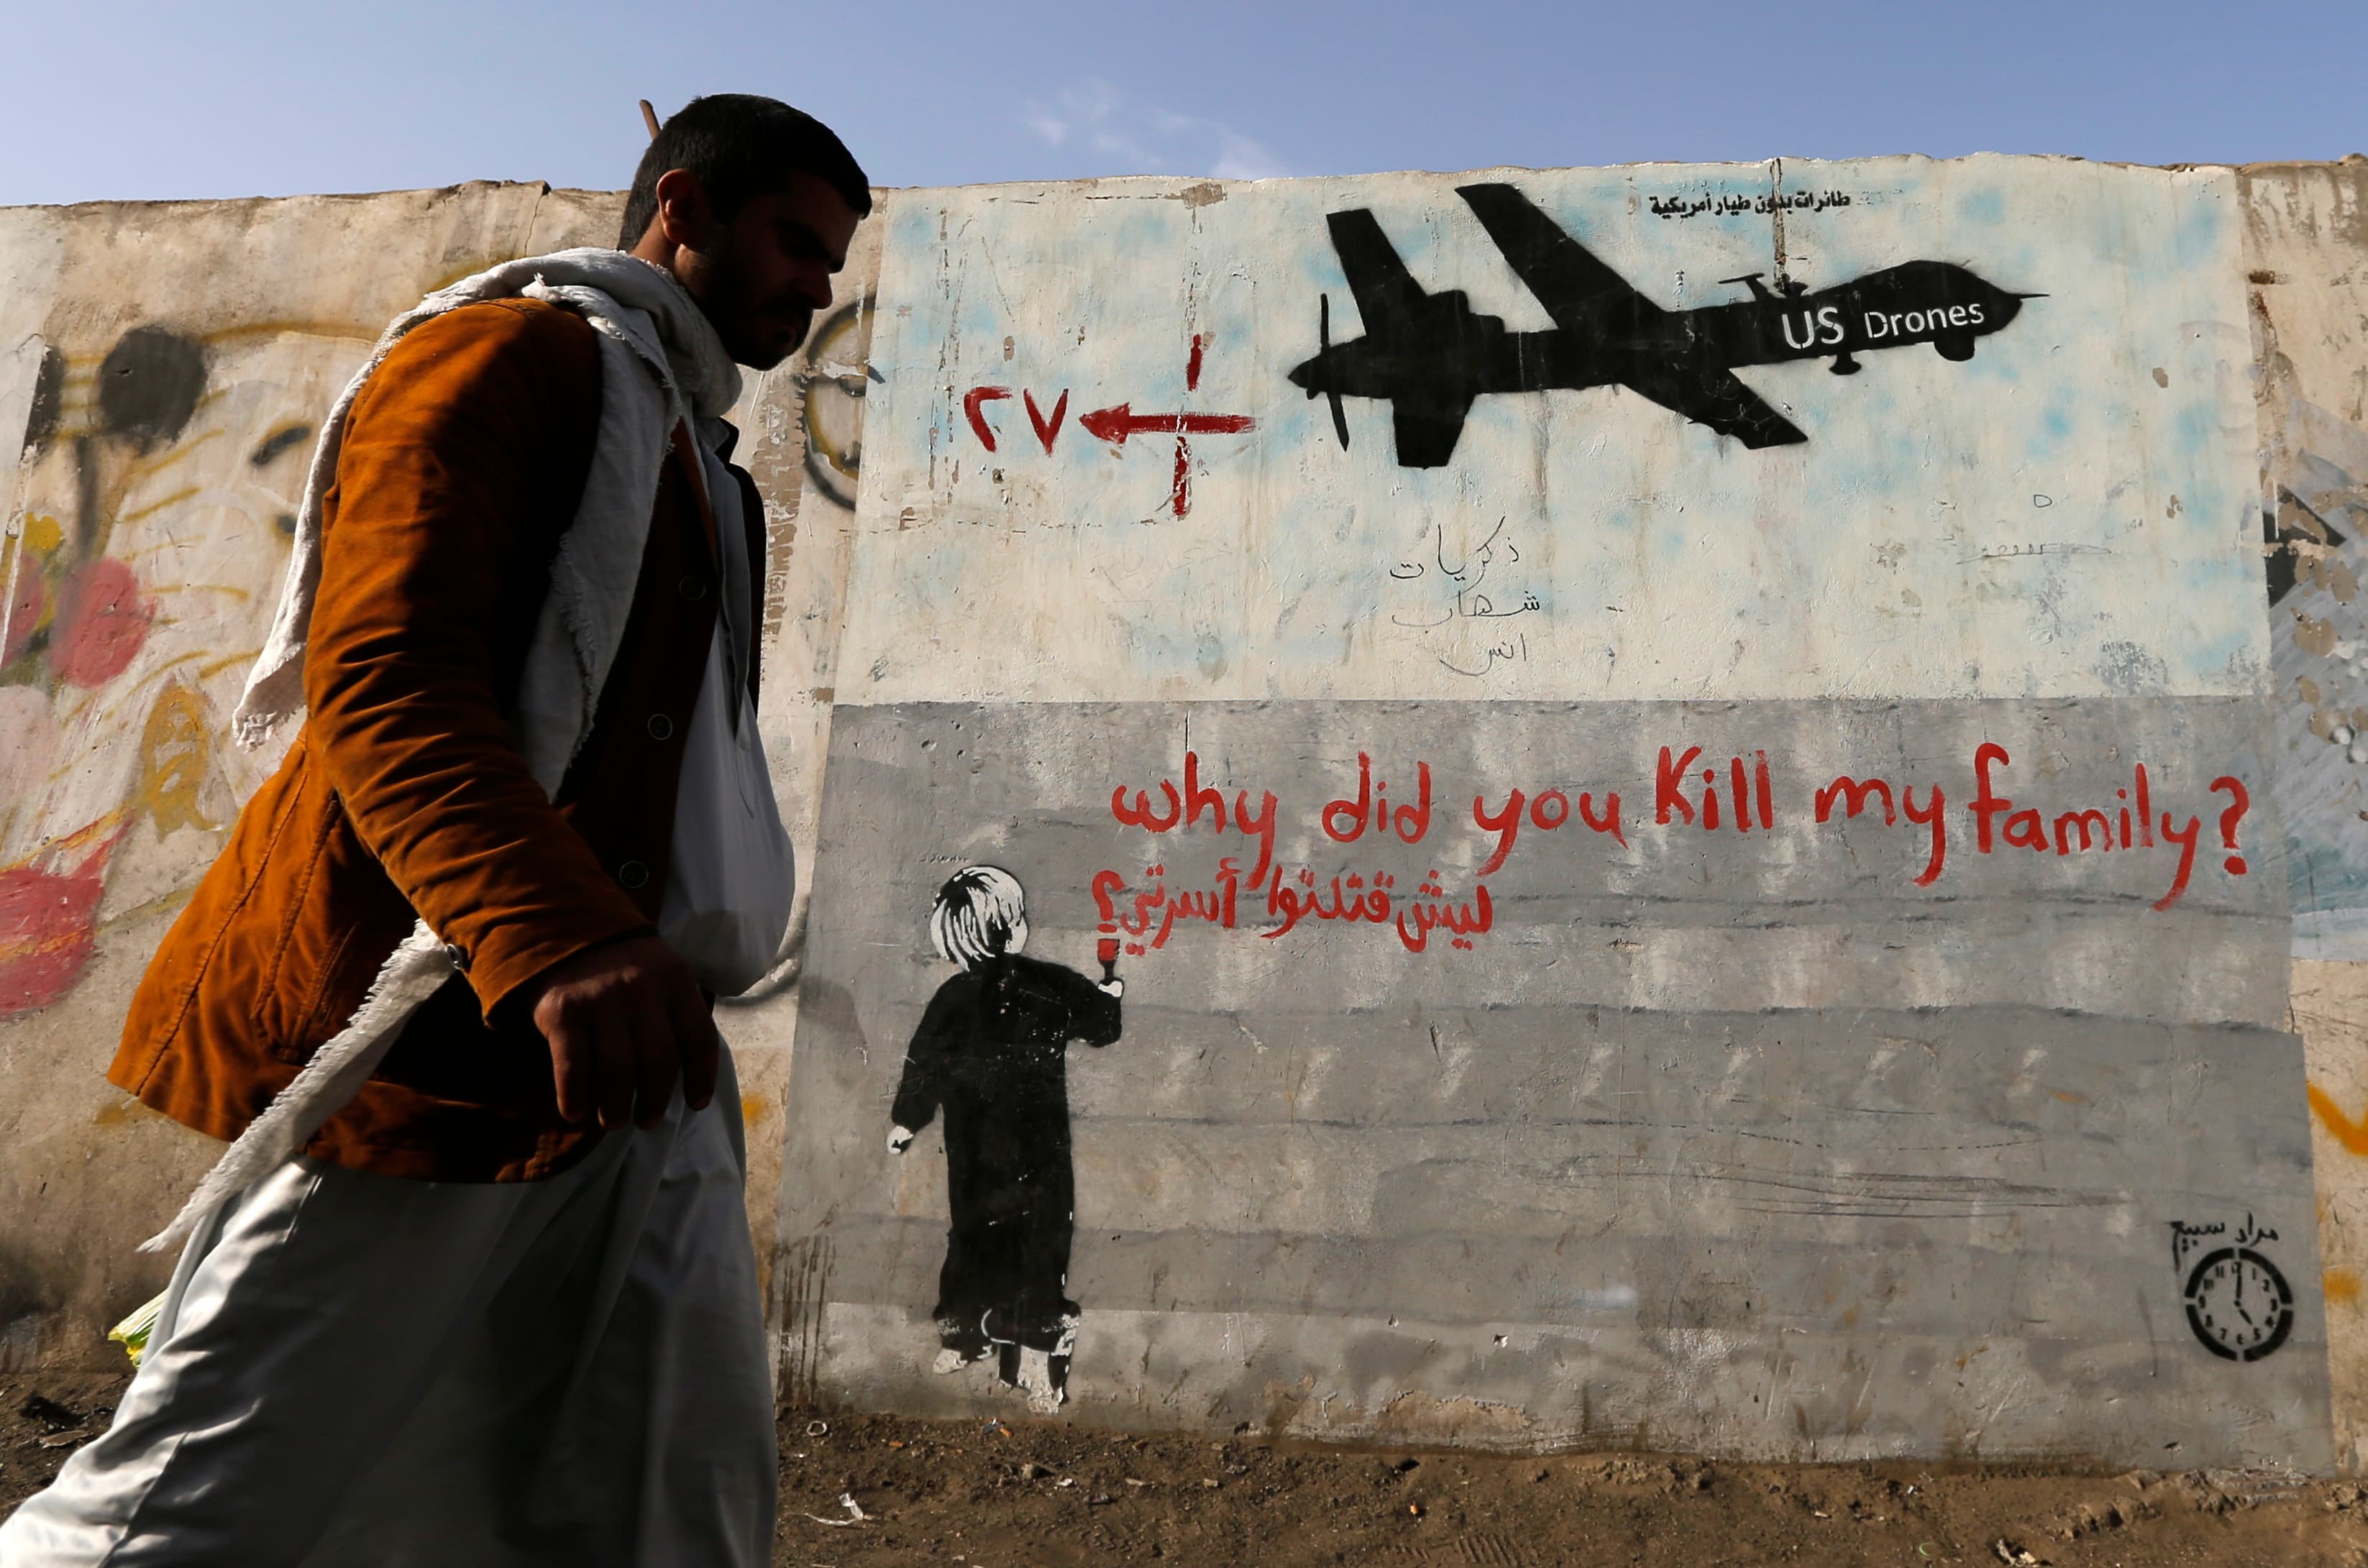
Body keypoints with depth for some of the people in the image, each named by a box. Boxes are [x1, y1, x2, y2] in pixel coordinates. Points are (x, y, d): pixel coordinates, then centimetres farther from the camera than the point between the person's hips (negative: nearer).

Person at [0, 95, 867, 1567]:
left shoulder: (692, 463, 25)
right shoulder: (509, 353, -2)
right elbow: (382, 673, -18)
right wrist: (554, 939, -33)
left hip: (626, 1056, 9)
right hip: (426, 1046, -8)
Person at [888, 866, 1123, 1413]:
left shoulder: (953, 998, -5)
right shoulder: (1053, 987, -9)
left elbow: (923, 1065, 1)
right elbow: (1103, 1025, 6)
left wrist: (905, 1122, 15)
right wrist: (1110, 989, 27)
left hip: (973, 1153, 2)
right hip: (1038, 1154, -2)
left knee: (973, 1235, 17)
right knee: (1040, 1242, 6)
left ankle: (959, 1339, 29)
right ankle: (1035, 1356, 7)